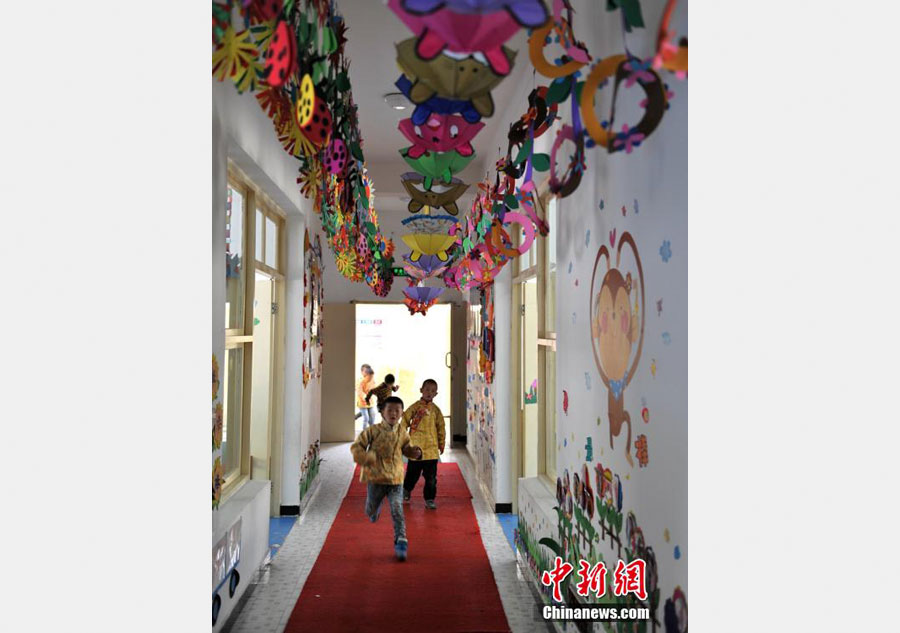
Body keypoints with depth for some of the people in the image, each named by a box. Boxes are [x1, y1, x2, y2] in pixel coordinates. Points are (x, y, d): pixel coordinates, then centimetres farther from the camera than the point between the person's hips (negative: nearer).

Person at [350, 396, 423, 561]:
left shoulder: (402, 432, 2)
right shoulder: (373, 431, -9)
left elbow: (406, 448, 18)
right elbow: (356, 447, -6)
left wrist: (415, 452, -4)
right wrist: (366, 458, -23)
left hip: (395, 479, 1)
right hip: (375, 478, -1)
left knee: (397, 510, -11)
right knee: (370, 510, 17)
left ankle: (401, 541, -4)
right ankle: (375, 509, 54)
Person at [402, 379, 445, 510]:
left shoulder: (435, 410, 4)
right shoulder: (415, 407, -2)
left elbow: (440, 427, 11)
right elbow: (405, 421, 1)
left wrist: (441, 444, 11)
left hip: (432, 449, 1)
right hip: (415, 447, -1)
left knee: (431, 476, 3)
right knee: (412, 473, 12)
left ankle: (429, 499, 15)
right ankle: (406, 491, 38)